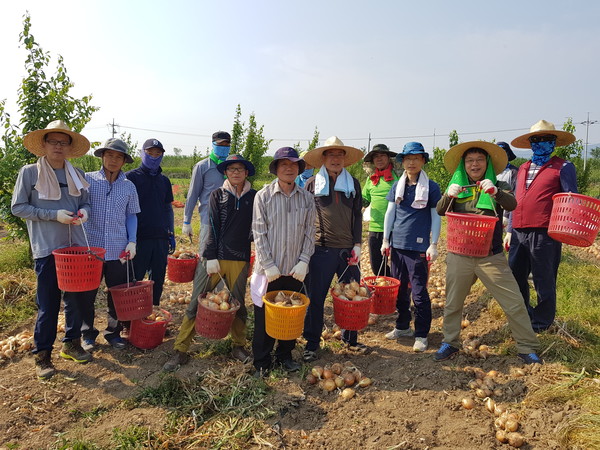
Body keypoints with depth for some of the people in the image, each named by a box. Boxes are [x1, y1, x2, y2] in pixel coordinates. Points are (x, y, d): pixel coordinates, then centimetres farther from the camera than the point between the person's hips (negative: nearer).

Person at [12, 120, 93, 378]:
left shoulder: (76, 175, 8)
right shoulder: (29, 173, -4)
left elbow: (86, 201, 17)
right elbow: (17, 207, -6)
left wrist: (84, 211, -7)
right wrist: (54, 215, -16)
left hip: (76, 247, 5)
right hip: (47, 249, -4)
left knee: (76, 299, 12)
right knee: (48, 305, 0)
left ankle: (72, 344, 30)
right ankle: (42, 355, 16)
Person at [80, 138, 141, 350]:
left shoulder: (129, 186, 6)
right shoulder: (87, 179, -1)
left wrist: (132, 241, 2)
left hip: (119, 250, 2)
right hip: (91, 247, -2)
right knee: (87, 293, 8)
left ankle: (113, 331, 29)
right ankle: (88, 333, 27)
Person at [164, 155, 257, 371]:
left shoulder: (254, 197, 5)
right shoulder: (217, 195, 2)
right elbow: (212, 227, -3)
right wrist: (211, 258, -9)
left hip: (240, 259, 1)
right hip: (216, 257, -1)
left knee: (238, 304, 11)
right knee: (196, 303, -1)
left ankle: (238, 346, 27)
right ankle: (180, 350, 8)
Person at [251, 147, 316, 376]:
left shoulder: (307, 198, 3)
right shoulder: (263, 196, -4)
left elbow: (309, 233, 5)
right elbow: (259, 233, -6)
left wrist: (304, 262, -4)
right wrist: (268, 265, -11)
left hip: (296, 270, 3)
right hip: (269, 270, -2)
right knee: (264, 317, 6)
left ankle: (285, 355, 32)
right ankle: (261, 362, 21)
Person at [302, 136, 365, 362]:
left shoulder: (353, 183, 10)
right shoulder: (312, 184, 4)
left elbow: (357, 216, 11)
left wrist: (357, 244, 2)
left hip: (348, 250, 2)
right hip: (321, 249, -2)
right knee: (315, 298, 2)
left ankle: (350, 338, 28)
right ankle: (311, 344, 16)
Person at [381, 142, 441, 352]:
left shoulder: (431, 187, -2)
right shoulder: (397, 185, 9)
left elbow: (436, 217, -2)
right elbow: (390, 213, 10)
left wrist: (433, 245, -7)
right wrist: (385, 240, 6)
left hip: (418, 247, -4)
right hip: (397, 244, 5)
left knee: (419, 293, -1)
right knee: (399, 289, 14)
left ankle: (421, 335, 12)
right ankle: (402, 326, 30)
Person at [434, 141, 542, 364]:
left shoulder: (498, 186, 2)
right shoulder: (457, 185, 7)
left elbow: (512, 204, -17)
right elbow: (440, 211, -5)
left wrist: (495, 192, -37)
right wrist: (448, 196, -26)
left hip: (491, 256, -1)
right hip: (459, 255, 2)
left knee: (514, 302, 0)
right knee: (453, 302, 11)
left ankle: (527, 348, 17)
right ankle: (450, 343, 28)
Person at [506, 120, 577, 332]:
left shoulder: (563, 168, 0)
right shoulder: (523, 168, 18)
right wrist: (510, 230, 19)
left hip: (544, 233, -6)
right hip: (519, 233, 6)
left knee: (543, 281, 7)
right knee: (515, 276, 14)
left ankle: (541, 322, 26)